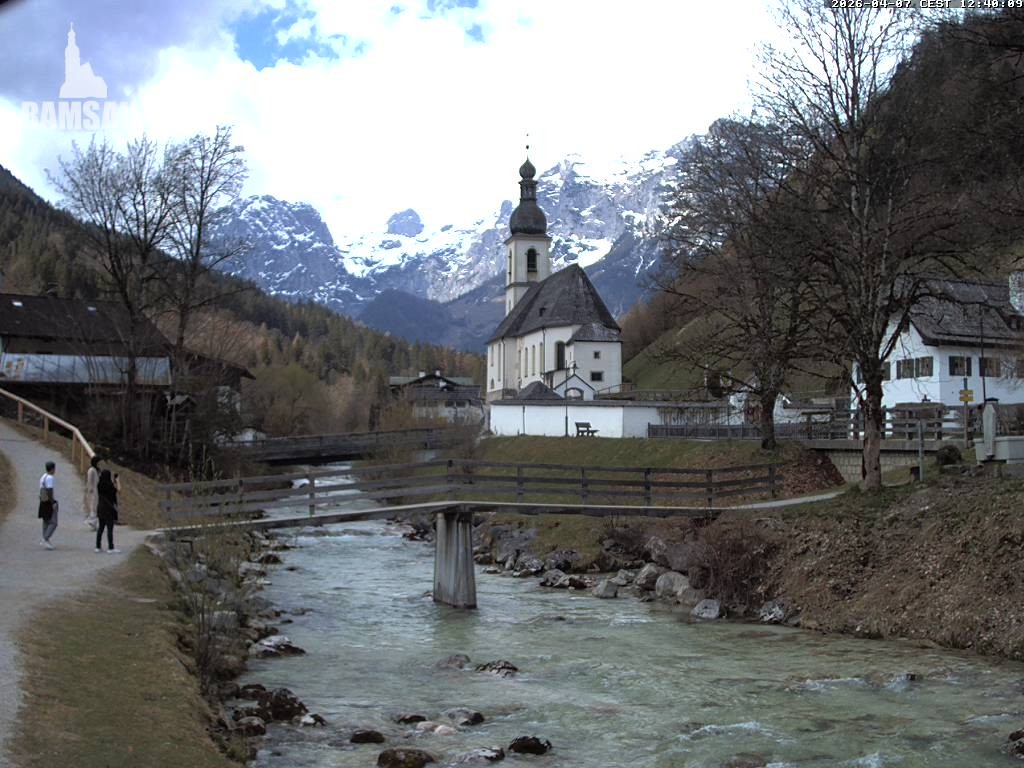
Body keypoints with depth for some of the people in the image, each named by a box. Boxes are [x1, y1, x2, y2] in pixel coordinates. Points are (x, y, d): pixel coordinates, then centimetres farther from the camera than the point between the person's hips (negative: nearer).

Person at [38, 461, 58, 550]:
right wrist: (53, 503, -21)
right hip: (50, 502, -10)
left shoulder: (43, 477, 13)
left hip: (43, 502, 10)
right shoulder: (49, 478, -16)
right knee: (53, 523, -8)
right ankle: (45, 540, -16)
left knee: (46, 522, 13)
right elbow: (49, 491, -22)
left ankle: (45, 541, 16)